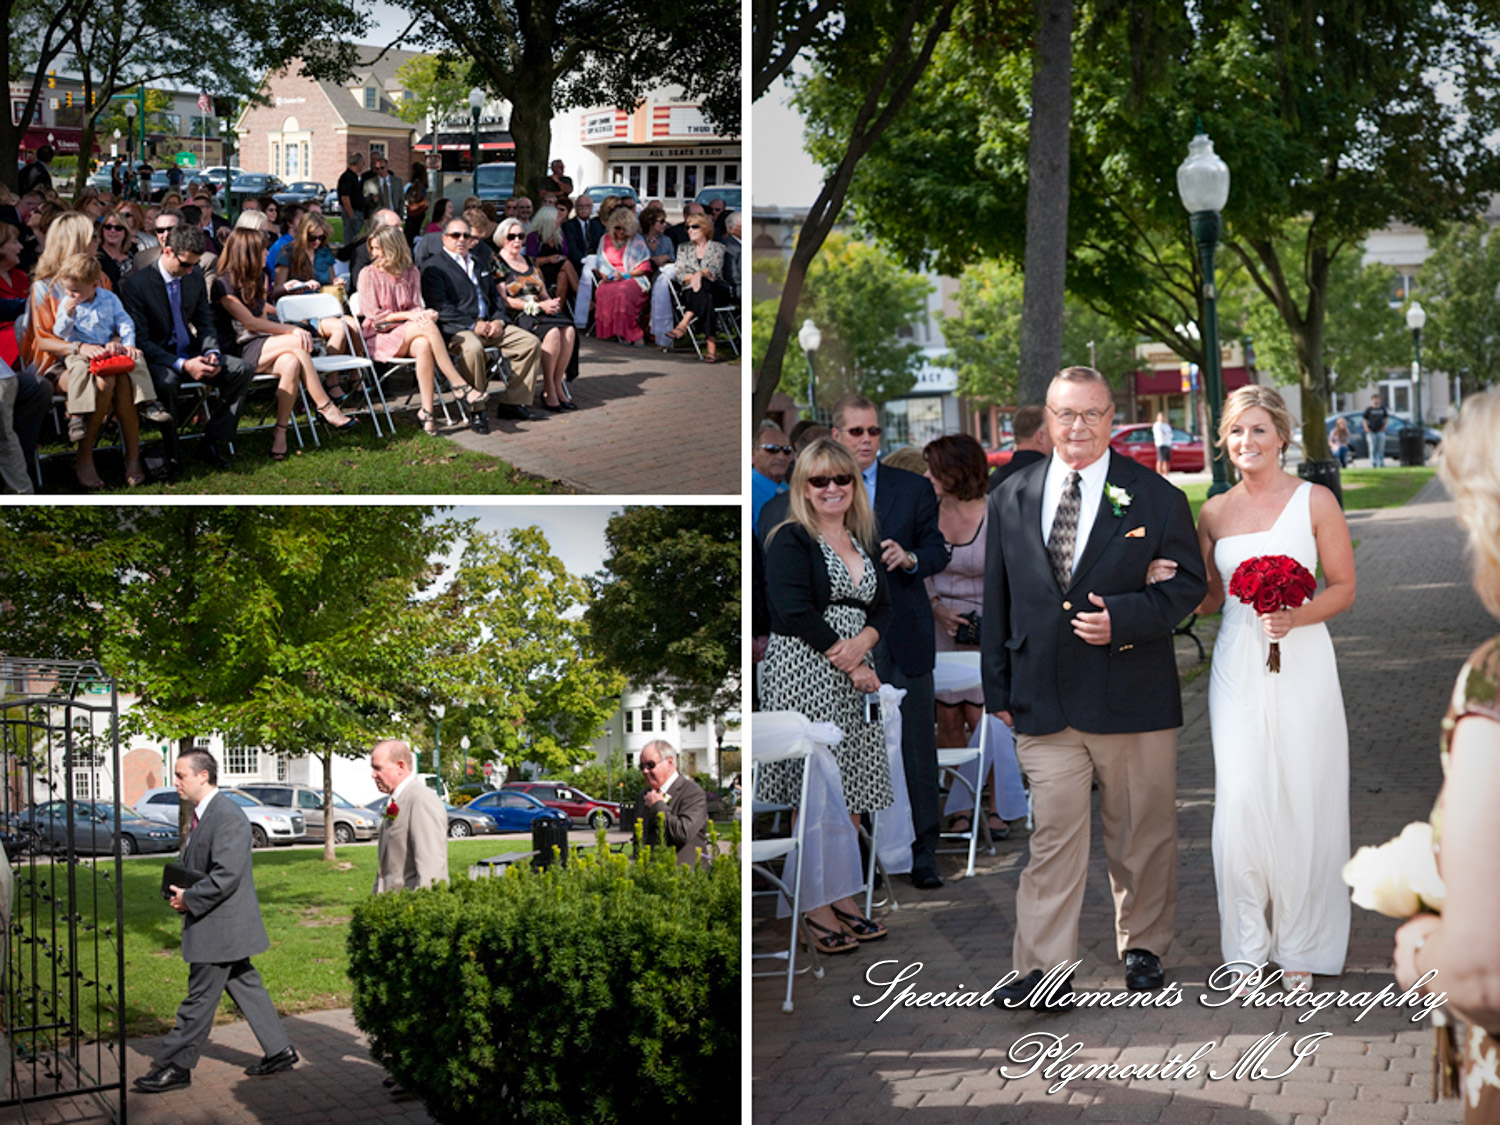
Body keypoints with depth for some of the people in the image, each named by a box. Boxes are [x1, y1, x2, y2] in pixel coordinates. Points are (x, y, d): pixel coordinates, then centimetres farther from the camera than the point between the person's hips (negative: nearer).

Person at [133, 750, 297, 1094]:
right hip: (217, 925, 10)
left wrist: (189, 898, -17)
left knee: (200, 998, -2)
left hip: (221, 924, -10)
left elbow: (226, 875, -26)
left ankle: (176, 1066, 4)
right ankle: (278, 1050, 22)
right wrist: (181, 894, 6)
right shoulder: (202, 814, 13)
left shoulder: (227, 815, -20)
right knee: (245, 987, 15)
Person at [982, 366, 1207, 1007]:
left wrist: (1122, 618, -15)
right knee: (1053, 834, -3)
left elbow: (1189, 584, 1)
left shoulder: (1155, 497, 1)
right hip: (1044, 704, 1)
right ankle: (1044, 972, -1)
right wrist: (999, 690, 8)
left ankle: (1142, 945, 28)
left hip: (1133, 700, -1)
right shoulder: (1010, 498, 8)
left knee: (1142, 833, 10)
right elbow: (998, 600, 11)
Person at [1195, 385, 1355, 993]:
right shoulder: (1215, 512, 9)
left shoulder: (1315, 501, -1)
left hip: (1300, 664, -2)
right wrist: (1171, 585, -3)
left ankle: (1300, 947, 15)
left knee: (1301, 803, 1)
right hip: (1237, 666, 2)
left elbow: (1343, 587, 0)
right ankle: (1248, 945, 7)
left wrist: (1296, 616, -17)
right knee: (1240, 802, -5)